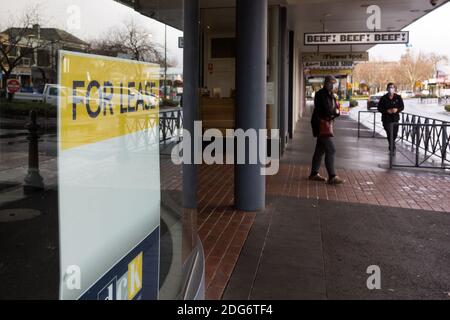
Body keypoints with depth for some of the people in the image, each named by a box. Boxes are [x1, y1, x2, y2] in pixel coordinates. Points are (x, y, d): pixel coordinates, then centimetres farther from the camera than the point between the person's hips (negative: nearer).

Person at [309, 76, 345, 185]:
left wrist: (336, 112, -11)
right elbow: (327, 110, -23)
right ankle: (332, 177, -11)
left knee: (320, 150, 13)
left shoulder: (330, 95, 16)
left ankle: (314, 174, 21)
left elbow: (336, 109, 11)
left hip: (327, 124, 10)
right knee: (330, 150, -12)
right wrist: (335, 111, -5)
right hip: (321, 124, -10)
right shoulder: (321, 95, -13)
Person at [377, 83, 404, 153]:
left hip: (395, 118, 1)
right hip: (386, 119, -1)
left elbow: (402, 107, 7)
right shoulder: (383, 98, -1)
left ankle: (391, 147, 32)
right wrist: (387, 111, -16)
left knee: (394, 133, 4)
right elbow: (379, 108, 0)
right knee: (389, 134, -5)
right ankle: (392, 148, 9)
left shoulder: (398, 97, 2)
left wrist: (397, 109, -15)